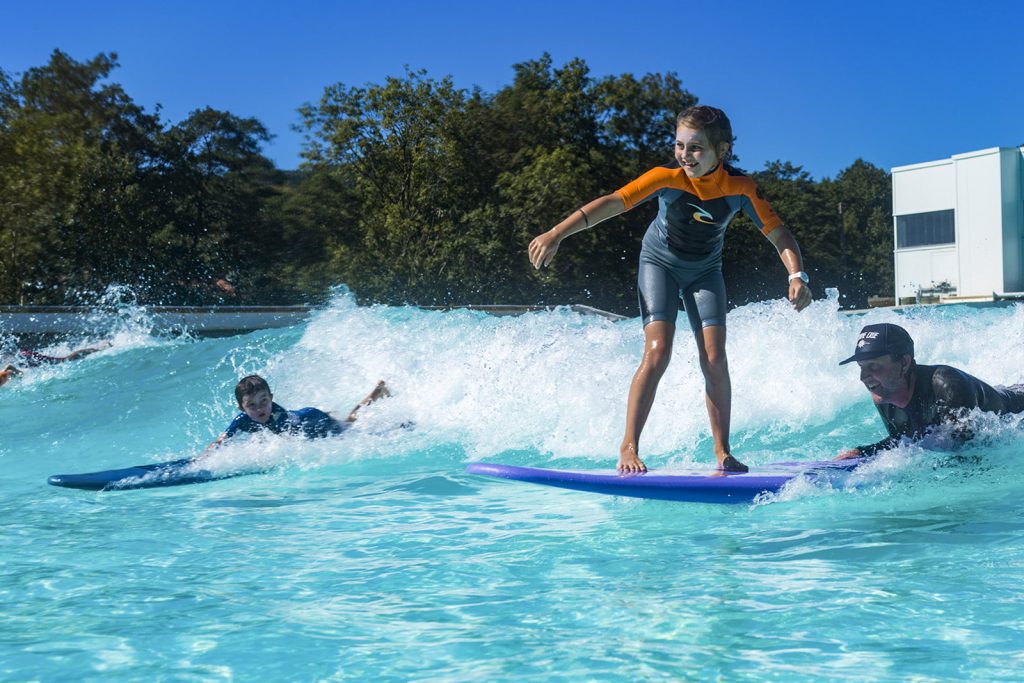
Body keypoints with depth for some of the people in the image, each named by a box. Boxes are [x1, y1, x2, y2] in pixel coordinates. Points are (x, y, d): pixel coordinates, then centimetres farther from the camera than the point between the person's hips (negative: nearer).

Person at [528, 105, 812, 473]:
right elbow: (612, 202, -34)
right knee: (657, 352, -18)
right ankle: (629, 447, -11)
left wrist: (797, 275, -38)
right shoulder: (668, 178, -28)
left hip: (705, 270, 2)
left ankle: (722, 452, 2)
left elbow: (779, 234, -21)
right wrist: (556, 234, -42)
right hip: (660, 262, -2)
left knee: (714, 359, -9)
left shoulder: (741, 188, -23)